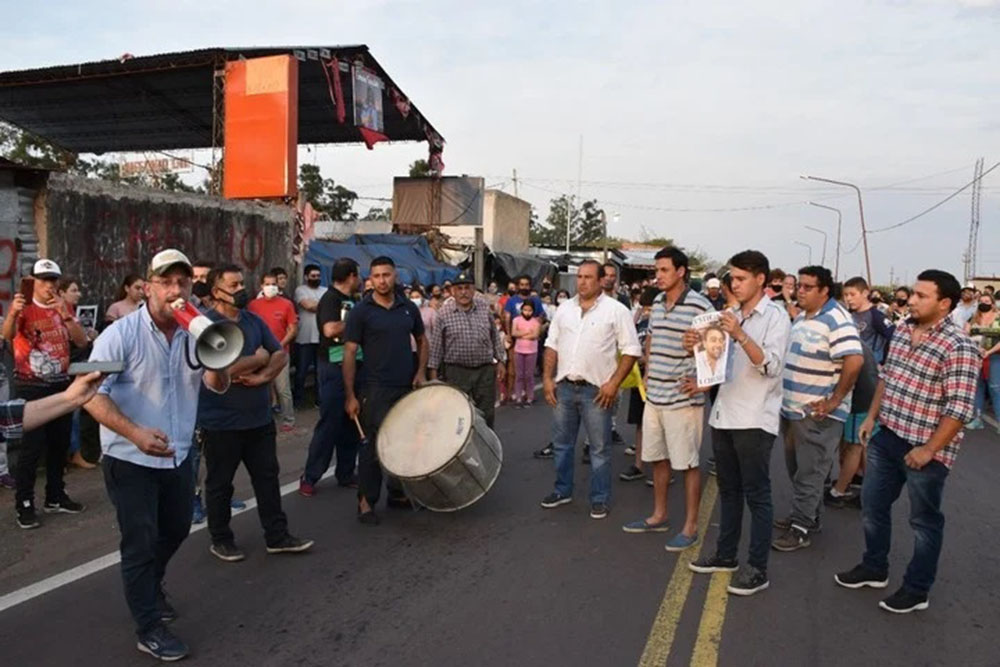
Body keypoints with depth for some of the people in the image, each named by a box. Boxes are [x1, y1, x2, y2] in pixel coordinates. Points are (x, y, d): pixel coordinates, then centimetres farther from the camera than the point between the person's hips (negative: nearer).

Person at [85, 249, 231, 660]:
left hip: (178, 456, 6)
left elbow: (218, 386, -4)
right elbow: (93, 394, -19)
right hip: (130, 460, -5)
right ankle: (149, 630, 19)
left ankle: (150, 588, 50)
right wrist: (135, 433, -32)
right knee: (140, 543, 3)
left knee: (175, 530, 22)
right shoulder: (121, 335, -15)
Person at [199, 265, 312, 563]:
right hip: (221, 422, -6)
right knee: (220, 483, 10)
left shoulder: (254, 320, 7)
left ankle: (277, 536, 21)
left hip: (259, 417, 6)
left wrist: (263, 376, -14)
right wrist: (258, 359, -11)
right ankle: (221, 540, 26)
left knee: (268, 477, 11)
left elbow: (281, 354, 6)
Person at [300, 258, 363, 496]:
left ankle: (345, 473, 23)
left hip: (356, 366, 8)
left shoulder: (354, 302, 14)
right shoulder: (330, 298, -10)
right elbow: (330, 329, -25)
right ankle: (309, 477, 7)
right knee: (329, 423, -4)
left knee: (352, 423, 12)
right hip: (335, 368, -8)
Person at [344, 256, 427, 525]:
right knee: (373, 445, -1)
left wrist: (420, 372, 3)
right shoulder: (361, 311, -6)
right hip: (377, 390, -4)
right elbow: (349, 353, -6)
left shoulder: (408, 308, 7)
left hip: (408, 387, 5)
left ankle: (398, 492, 27)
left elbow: (422, 341, 19)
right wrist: (350, 395, -10)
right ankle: (366, 501, 11)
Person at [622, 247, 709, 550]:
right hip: (654, 395, 7)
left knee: (687, 464, 4)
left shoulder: (700, 306, -14)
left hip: (683, 399, -7)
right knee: (657, 458, 17)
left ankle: (690, 526, 17)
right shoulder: (657, 302, 9)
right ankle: (659, 516, 33)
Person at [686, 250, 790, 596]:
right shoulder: (729, 314, 11)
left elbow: (771, 366, -19)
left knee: (756, 495, 1)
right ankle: (726, 554, 28)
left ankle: (757, 569, 10)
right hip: (723, 413, 7)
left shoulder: (776, 315, -7)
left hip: (754, 419, -7)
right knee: (728, 490, 16)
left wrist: (740, 335, -27)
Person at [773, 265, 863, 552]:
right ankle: (806, 516, 32)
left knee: (809, 473, 0)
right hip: (792, 408, 9)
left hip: (817, 414, -9)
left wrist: (835, 401, -22)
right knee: (796, 468, 18)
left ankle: (801, 529, 9)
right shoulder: (801, 318, 12)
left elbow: (854, 360, -27)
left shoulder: (836, 320, -17)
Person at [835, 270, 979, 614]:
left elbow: (960, 407, -21)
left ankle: (917, 590, 24)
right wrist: (872, 417, 13)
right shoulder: (902, 329, 5)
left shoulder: (958, 347, -19)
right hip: (887, 437, 8)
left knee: (924, 520, 10)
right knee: (873, 506, 18)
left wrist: (929, 449, -20)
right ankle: (874, 567, 37)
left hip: (926, 448, -7)